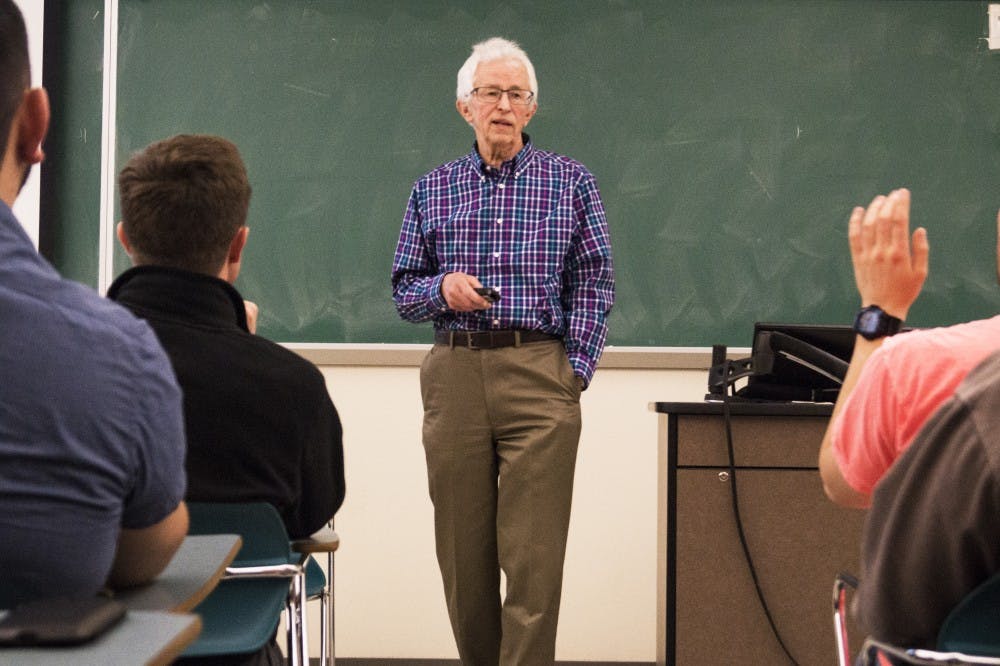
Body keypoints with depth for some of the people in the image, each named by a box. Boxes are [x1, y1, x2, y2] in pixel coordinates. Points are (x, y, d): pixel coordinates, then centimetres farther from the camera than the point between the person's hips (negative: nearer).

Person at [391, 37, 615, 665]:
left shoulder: (571, 181, 8)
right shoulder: (433, 190, 13)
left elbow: (594, 282, 4)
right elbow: (404, 291, 15)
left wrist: (575, 371, -6)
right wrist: (442, 288, -7)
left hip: (541, 375, -2)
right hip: (454, 372, 3)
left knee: (534, 554, -7)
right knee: (462, 551, 5)